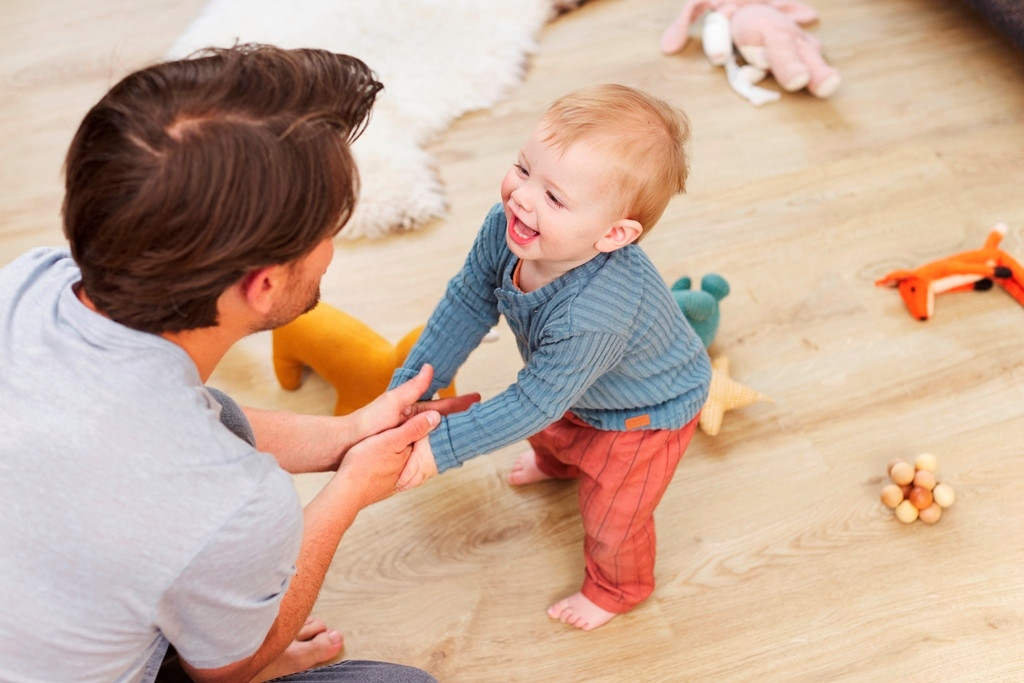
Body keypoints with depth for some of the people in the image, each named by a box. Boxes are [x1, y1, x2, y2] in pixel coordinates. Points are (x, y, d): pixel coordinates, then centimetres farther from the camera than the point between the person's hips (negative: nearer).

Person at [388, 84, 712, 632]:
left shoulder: (593, 315, -50)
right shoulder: (505, 228, -30)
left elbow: (533, 403, -37)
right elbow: (466, 304, -14)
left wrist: (440, 448, -34)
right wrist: (409, 387, -15)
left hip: (646, 412, -7)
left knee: (610, 517, 12)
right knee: (550, 430, 35)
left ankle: (617, 588, 47)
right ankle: (558, 461, 73)